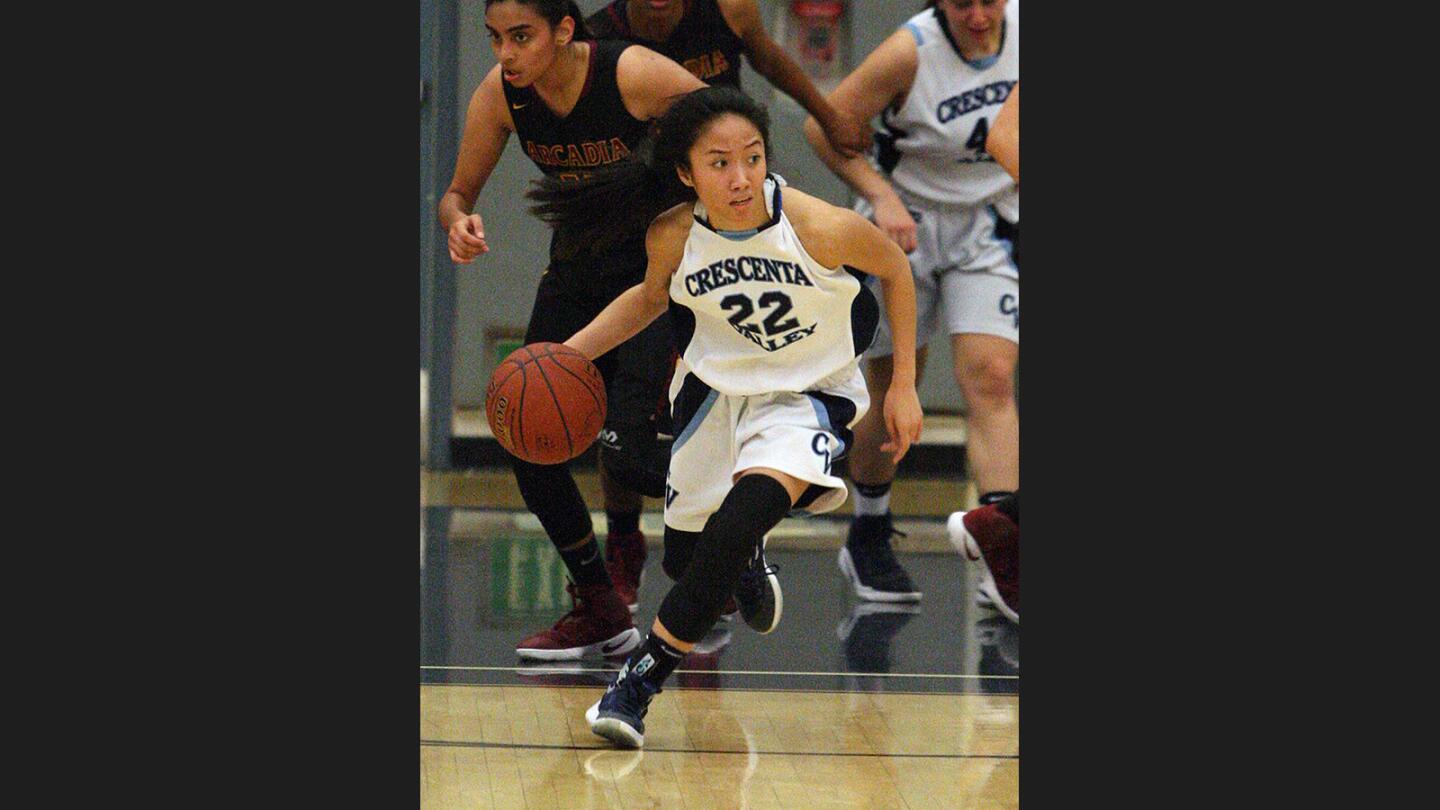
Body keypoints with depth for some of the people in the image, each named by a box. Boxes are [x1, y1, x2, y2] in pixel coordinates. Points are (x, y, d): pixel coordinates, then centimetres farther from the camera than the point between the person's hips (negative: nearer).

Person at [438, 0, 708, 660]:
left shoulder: (635, 75, -26)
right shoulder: (501, 93, -11)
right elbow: (458, 193, 1)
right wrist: (458, 223, -22)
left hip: (662, 265, -6)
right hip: (576, 267, 6)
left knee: (624, 450, -18)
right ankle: (601, 611, 18)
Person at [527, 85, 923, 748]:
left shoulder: (822, 228, -29)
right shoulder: (672, 236, -19)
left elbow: (894, 270, -7)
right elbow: (652, 297, 6)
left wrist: (903, 385, -4)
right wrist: (569, 353, -6)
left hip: (809, 395, -4)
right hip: (715, 387, 4)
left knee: (737, 523, -31)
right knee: (684, 559, 16)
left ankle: (647, 671, -19)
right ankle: (747, 562, 55)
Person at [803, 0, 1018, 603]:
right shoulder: (912, 51, -21)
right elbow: (823, 127, -14)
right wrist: (882, 195, -23)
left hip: (989, 228, 2)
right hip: (904, 225, -2)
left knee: (990, 380, -13)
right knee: (892, 391, 4)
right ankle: (867, 537, 26)